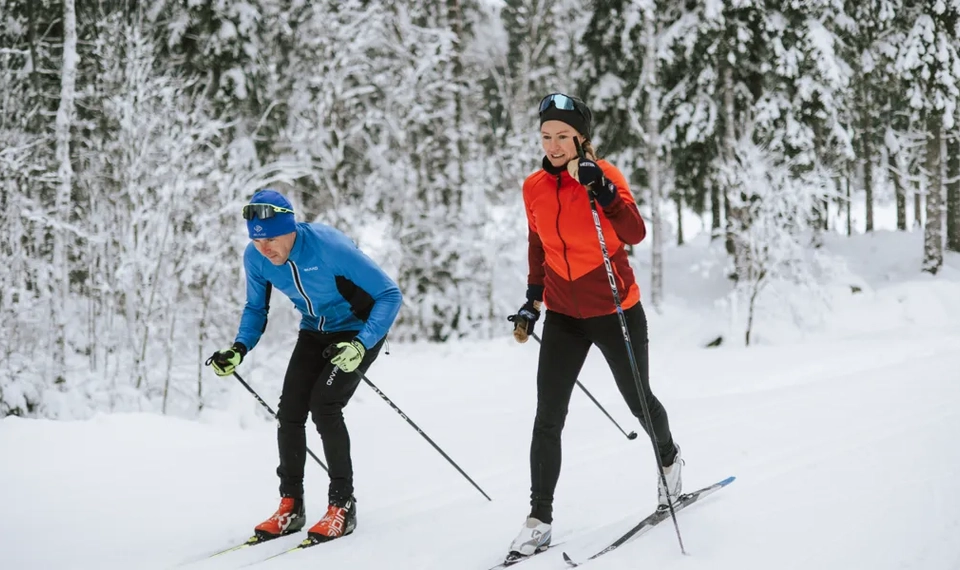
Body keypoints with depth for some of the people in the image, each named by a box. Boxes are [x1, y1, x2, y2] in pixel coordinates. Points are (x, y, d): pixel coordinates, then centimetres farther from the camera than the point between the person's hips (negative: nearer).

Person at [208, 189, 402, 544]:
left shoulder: (330, 248, -33)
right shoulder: (255, 258, -16)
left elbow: (390, 295, -26)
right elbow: (256, 309, 4)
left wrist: (361, 344, -38)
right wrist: (239, 349, -14)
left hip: (359, 330, -6)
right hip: (315, 332, 6)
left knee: (324, 406, -21)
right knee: (289, 410, -7)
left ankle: (343, 506, -10)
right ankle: (290, 506, 8)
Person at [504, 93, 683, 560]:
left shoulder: (604, 174, -14)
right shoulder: (534, 187, 0)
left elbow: (635, 234, -25)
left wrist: (601, 189, -35)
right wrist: (533, 300, 13)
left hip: (616, 311, -3)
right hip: (563, 315, 3)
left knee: (638, 400, 14)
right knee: (548, 417, -5)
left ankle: (669, 459, 46)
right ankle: (539, 520, 1)